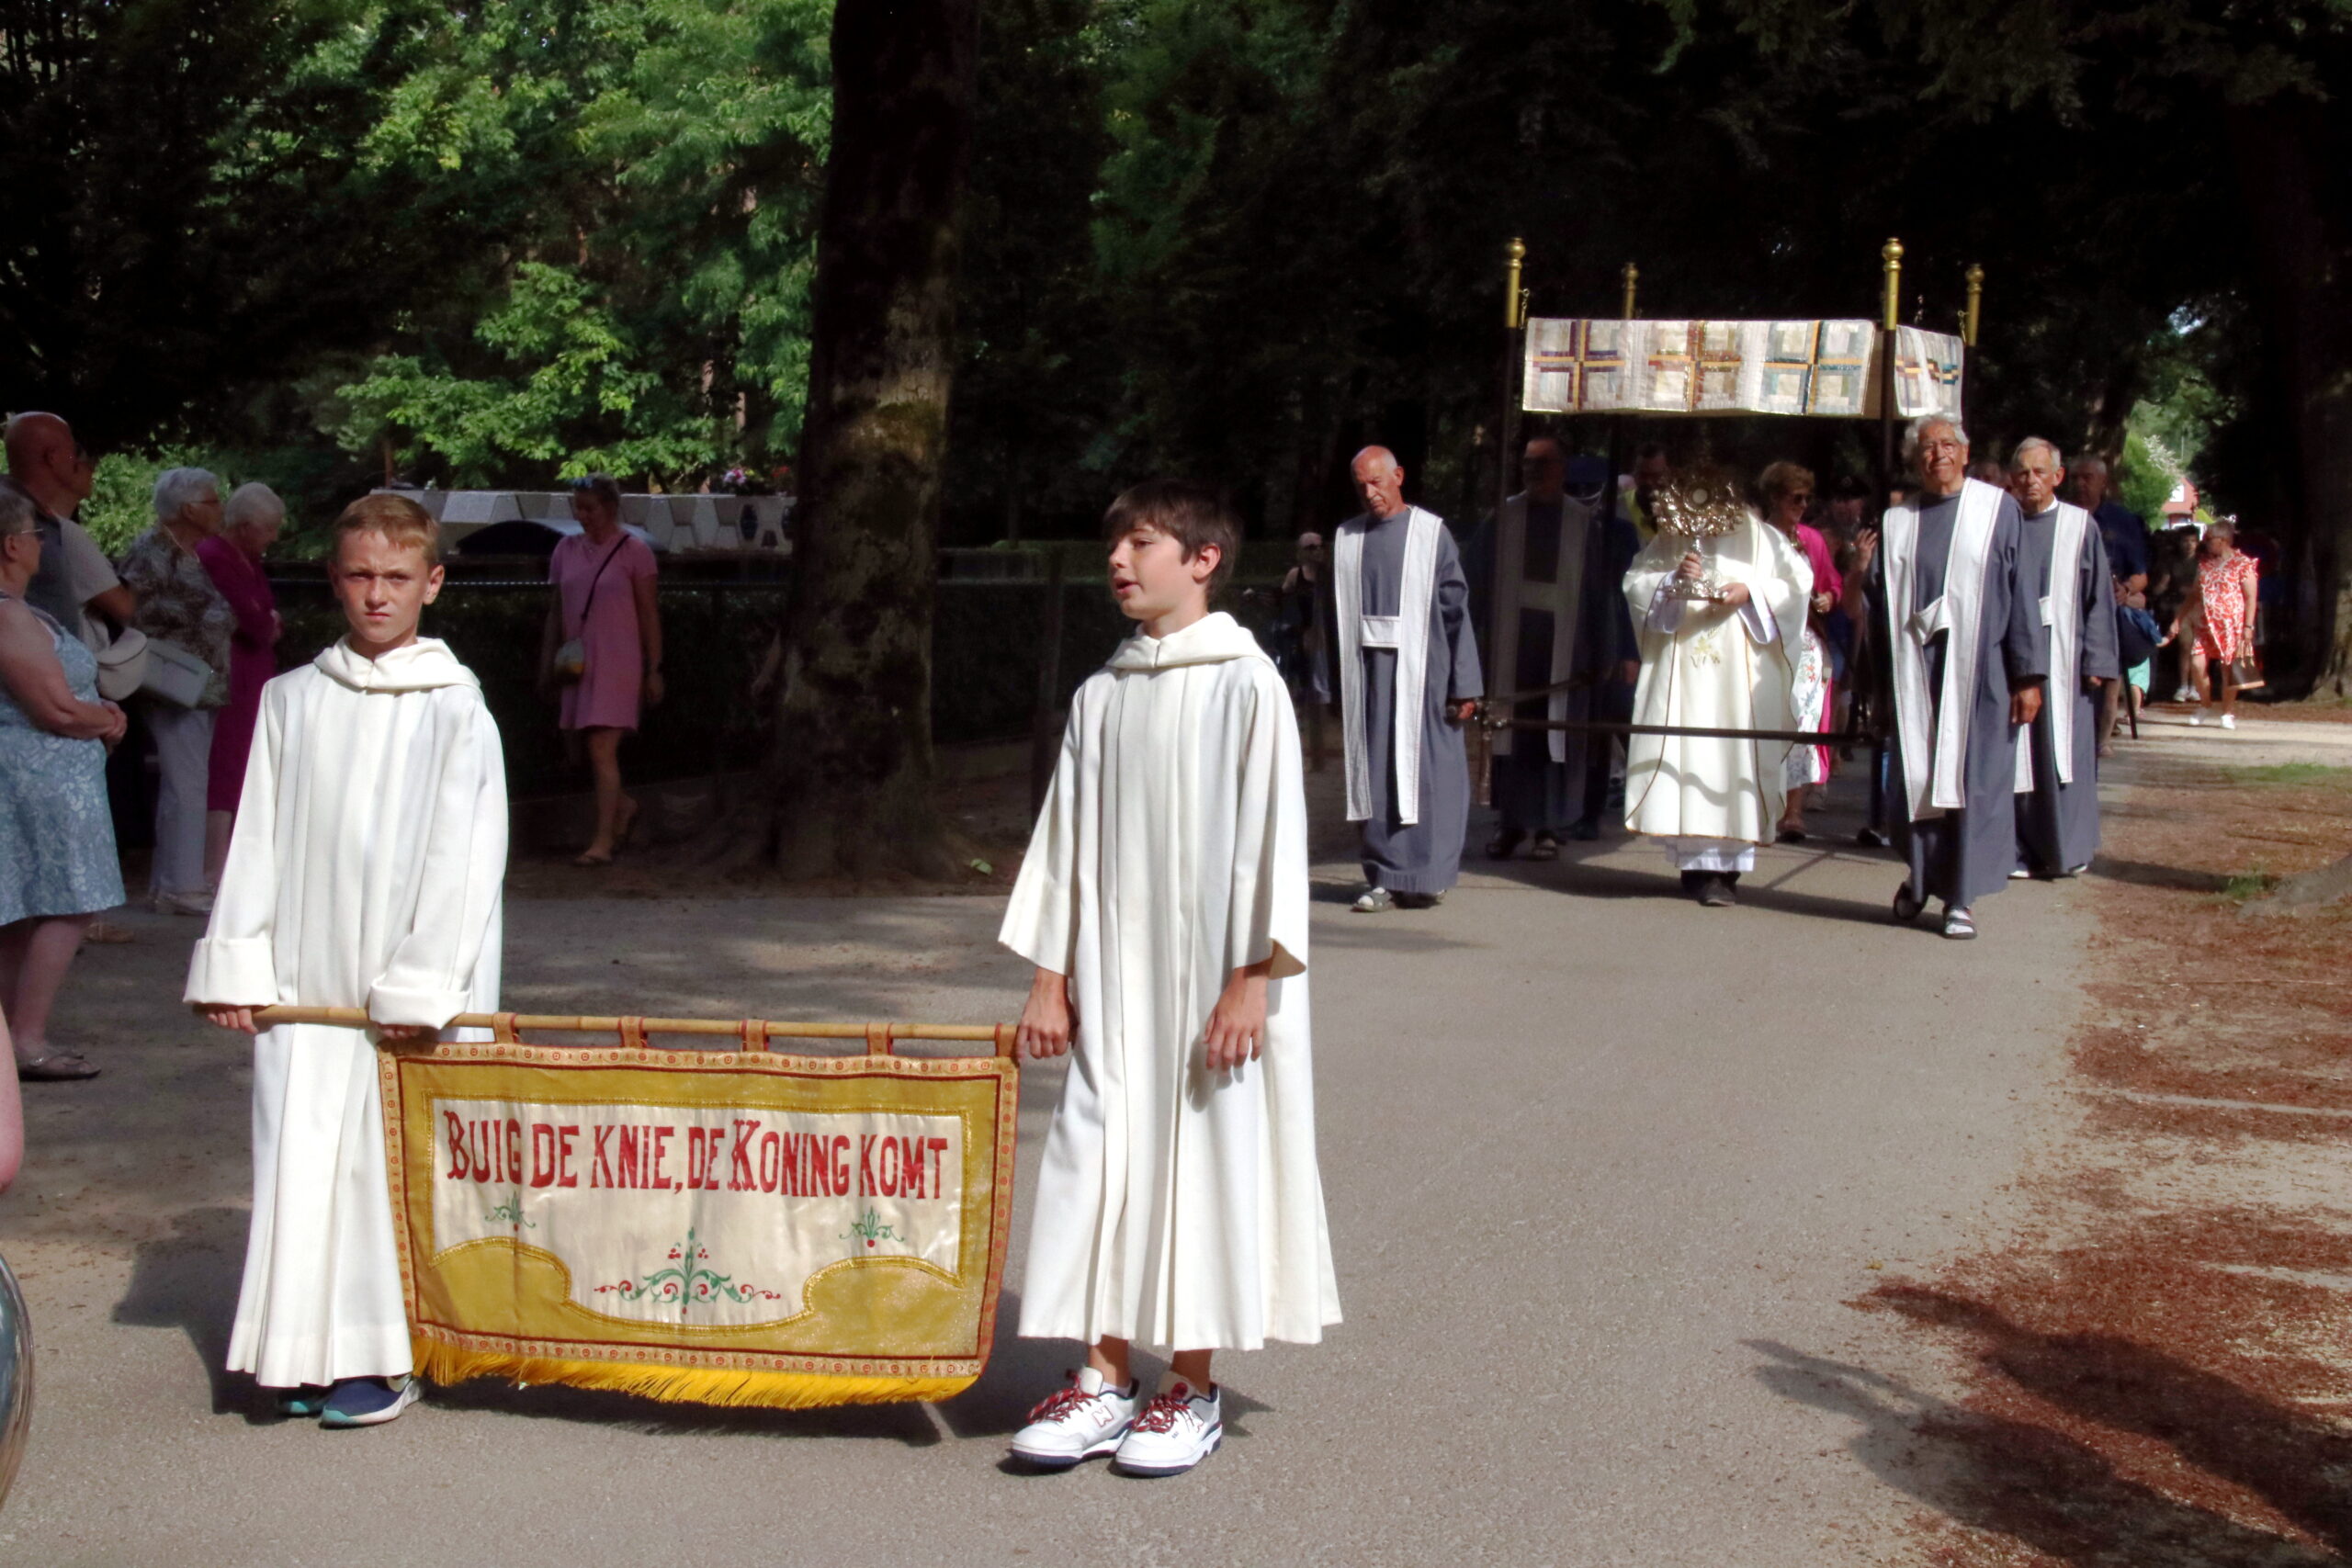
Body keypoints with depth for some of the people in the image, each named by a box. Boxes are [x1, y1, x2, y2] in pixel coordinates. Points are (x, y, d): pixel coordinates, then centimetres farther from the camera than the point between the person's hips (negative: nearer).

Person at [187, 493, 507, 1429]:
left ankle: (386, 1356, 11)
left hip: (408, 991, -3)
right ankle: (307, 1351, 19)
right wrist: (235, 963, 3)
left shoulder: (454, 709, -3)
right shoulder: (291, 700, 9)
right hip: (306, 987, 4)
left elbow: (461, 857, -7)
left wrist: (419, 984, -12)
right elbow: (257, 839, 10)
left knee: (390, 1162, 0)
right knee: (301, 1159, 6)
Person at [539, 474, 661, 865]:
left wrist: (654, 669, -5)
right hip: (578, 667, 5)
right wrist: (547, 666, 11)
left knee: (602, 751, -12)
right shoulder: (566, 551, 11)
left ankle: (603, 842, -8)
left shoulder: (634, 551, -2)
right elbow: (555, 612, 15)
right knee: (583, 751, 9)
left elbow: (649, 614, -2)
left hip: (616, 664, -5)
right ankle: (623, 807, 35)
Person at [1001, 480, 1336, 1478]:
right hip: (1111, 981, 5)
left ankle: (1192, 1389, 14)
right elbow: (1065, 836, 12)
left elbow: (1270, 835, -9)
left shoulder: (1244, 683, -7)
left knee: (1202, 1168, 2)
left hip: (1213, 981, -5)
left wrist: (1251, 980, -14)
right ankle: (1106, 1378, 16)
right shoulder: (1101, 695, 9)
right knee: (1101, 1165, 6)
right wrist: (1049, 975, 8)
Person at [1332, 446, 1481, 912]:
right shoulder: (1347, 539, 10)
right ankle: (1385, 880, 8)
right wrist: (1333, 688, 8)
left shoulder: (1431, 533, 1)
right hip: (1367, 675, 3)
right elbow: (1336, 615, 11)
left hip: (1421, 672, -3)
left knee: (1423, 769, 0)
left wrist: (1465, 683, -5)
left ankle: (1427, 877, 9)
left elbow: (1456, 610, -1)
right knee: (1375, 773, 3)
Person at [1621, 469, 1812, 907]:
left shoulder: (1757, 535, 5)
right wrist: (1671, 579, -12)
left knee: (1732, 757, -7)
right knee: (1684, 756, -3)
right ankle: (1695, 863, 4)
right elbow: (1634, 582, 6)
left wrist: (1750, 592, -12)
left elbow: (1798, 581, 2)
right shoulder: (1669, 538, 11)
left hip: (1739, 674, -2)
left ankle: (1725, 867, -5)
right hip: (1679, 671, 2)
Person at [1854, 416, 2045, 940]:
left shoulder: (1996, 509, 2)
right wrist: (1862, 573, -11)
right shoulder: (1896, 523, 11)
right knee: (1914, 777, 6)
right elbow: (1876, 600, 12)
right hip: (1913, 671, 3)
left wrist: (2028, 675, -6)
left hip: (1978, 670, -3)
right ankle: (1920, 874, 26)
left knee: (1971, 778, -1)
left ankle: (1961, 896, 5)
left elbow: (2020, 593, -1)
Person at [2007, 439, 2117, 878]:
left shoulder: (2080, 526, 4)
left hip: (2064, 660, -1)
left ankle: (2066, 850, 7)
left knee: (2064, 754, 0)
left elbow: (2099, 599, 3)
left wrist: (2096, 662, -5)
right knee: (2017, 757, 1)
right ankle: (2022, 850, 6)